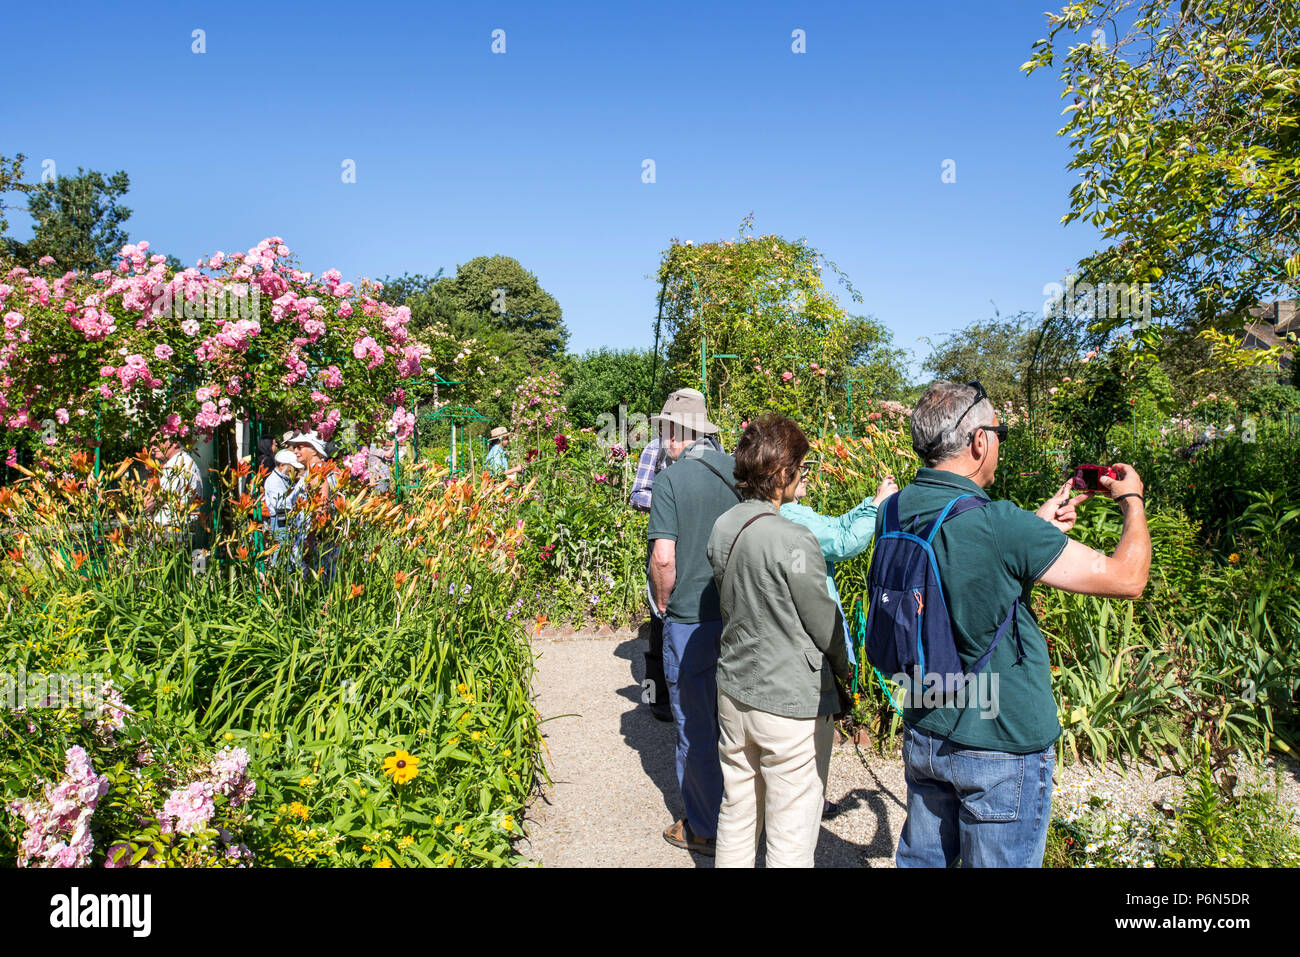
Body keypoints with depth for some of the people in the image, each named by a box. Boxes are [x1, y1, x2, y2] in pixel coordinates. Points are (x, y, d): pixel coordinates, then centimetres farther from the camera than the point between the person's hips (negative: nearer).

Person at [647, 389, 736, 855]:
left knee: (696, 729, 10)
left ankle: (705, 829, 24)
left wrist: (663, 604, -3)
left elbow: (663, 557, -20)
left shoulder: (671, 477, -14)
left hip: (691, 622, -5)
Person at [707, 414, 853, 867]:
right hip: (791, 704, -7)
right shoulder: (795, 541, -22)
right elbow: (824, 621, -12)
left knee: (736, 817, 22)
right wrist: (844, 668, 8)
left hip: (734, 691, 7)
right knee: (791, 839, 8)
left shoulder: (723, 528, 0)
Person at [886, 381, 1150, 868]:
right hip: (1002, 747, -6)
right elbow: (1127, 577, -15)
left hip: (922, 732, 7)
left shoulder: (894, 513, -4)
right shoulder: (1000, 525, -25)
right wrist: (1132, 500, 2)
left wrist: (1038, 526, 17)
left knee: (921, 859, 20)